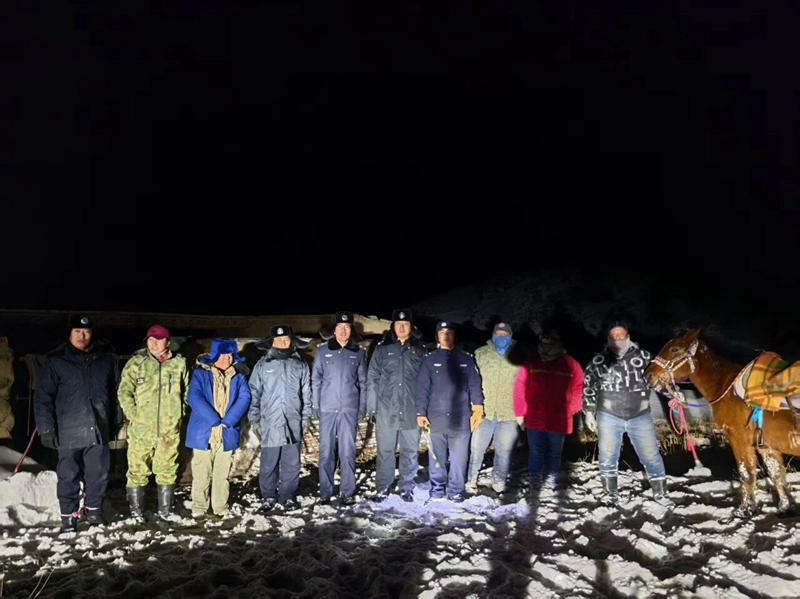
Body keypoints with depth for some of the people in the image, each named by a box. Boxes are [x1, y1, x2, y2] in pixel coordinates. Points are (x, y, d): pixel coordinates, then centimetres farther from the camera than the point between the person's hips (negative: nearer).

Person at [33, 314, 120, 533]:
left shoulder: (106, 358, 4)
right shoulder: (55, 361, -4)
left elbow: (115, 393, 11)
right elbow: (43, 396, -3)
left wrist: (117, 422, 13)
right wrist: (46, 428, -8)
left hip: (99, 430, 2)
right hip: (69, 431, -2)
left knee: (99, 475, 11)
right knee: (68, 477, 7)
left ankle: (93, 511, 29)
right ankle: (68, 517, 22)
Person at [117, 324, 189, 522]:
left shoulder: (179, 363, 3)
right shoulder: (136, 362, -1)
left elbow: (186, 392, 13)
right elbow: (124, 391, -4)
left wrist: (180, 413, 7)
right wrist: (133, 415, -11)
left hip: (169, 429, 2)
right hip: (141, 428, -1)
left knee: (167, 470, 11)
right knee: (138, 470, 5)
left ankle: (165, 509, 24)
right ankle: (136, 511, 20)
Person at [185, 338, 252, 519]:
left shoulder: (238, 376, 6)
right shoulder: (201, 373, -3)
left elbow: (244, 398, -5)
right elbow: (194, 397, -14)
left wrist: (226, 422, -16)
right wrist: (215, 421, -19)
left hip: (227, 434, 2)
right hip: (203, 432, -2)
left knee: (222, 475, 11)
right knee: (201, 475, 5)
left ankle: (220, 508, 22)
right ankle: (199, 509, 18)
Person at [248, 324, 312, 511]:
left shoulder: (300, 365, 6)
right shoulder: (263, 365, 2)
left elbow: (306, 394, 10)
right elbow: (254, 393, 3)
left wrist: (306, 416, 6)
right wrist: (254, 418, 0)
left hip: (293, 423, 1)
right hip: (270, 423, -1)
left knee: (292, 463, 9)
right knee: (269, 463, 5)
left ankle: (287, 496, 23)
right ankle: (269, 496, 22)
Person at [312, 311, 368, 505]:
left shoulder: (359, 352, 5)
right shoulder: (322, 351, 2)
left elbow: (363, 381, 7)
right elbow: (316, 380, 4)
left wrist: (363, 406, 3)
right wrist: (315, 405, -1)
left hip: (349, 409, 0)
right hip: (327, 409, 0)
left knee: (348, 451, 3)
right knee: (326, 450, 4)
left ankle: (347, 491, 13)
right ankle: (325, 490, 14)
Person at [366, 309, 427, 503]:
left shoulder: (420, 350, 6)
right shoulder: (382, 349, 4)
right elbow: (372, 378, 3)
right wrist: (372, 405, -4)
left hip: (412, 410, 1)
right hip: (386, 410, 0)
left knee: (410, 451, 10)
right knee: (385, 451, 7)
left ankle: (407, 488, 23)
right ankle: (382, 488, 20)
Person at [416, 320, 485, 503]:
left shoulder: (466, 359, 8)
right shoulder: (429, 360, 5)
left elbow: (475, 385, 6)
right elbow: (422, 388, 3)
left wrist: (478, 409, -1)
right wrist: (421, 413, -3)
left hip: (460, 418, 0)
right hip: (436, 418, 0)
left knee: (459, 458, 4)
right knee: (437, 458, 7)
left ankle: (456, 491, 17)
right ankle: (437, 490, 20)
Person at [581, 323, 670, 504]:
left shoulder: (643, 356, -2)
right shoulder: (599, 360, -3)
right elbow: (588, 387, 4)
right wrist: (588, 412, 3)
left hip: (640, 416, 0)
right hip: (609, 416, 0)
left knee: (651, 455, 6)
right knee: (607, 456, 8)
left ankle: (660, 492, 23)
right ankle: (610, 493, 24)